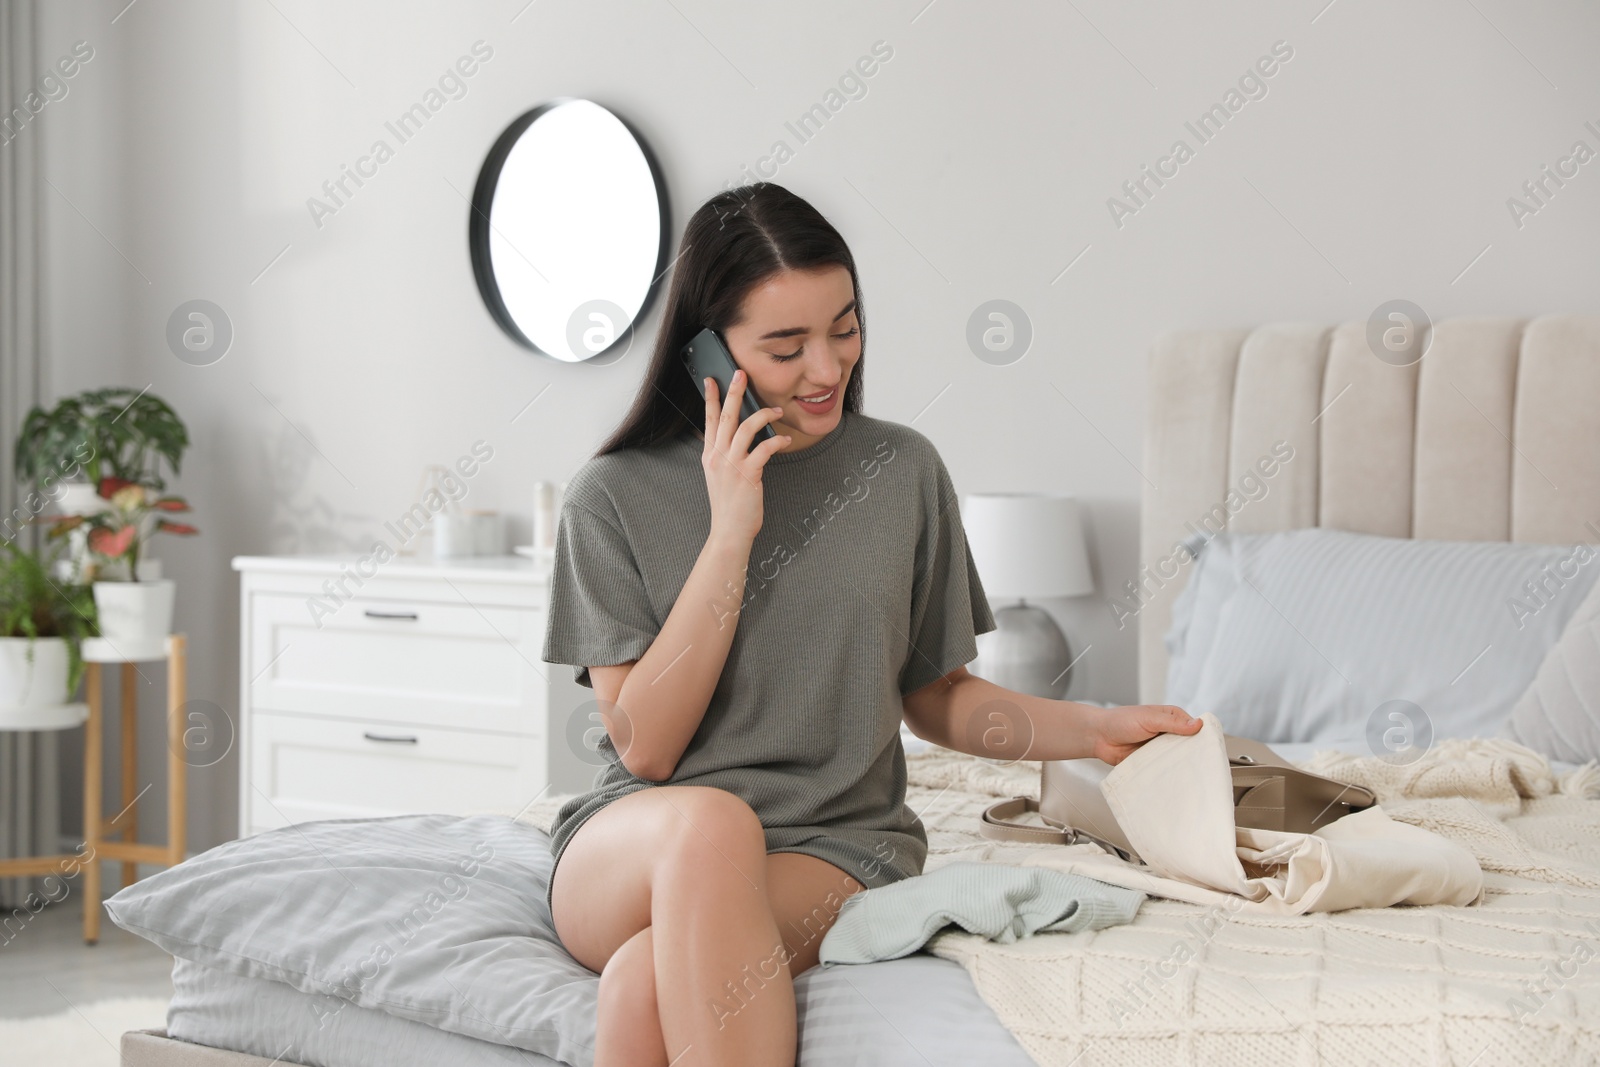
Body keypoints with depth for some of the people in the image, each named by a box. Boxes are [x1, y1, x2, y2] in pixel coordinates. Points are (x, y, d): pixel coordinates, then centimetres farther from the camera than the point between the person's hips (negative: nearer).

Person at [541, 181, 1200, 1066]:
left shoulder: (902, 471, 7)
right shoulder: (616, 496, -1)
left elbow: (937, 699, 17)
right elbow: (646, 746, -8)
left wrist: (1094, 728, 1)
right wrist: (731, 534, -13)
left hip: (837, 850, 0)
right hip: (630, 848, 0)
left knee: (648, 982, -32)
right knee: (710, 819, -37)